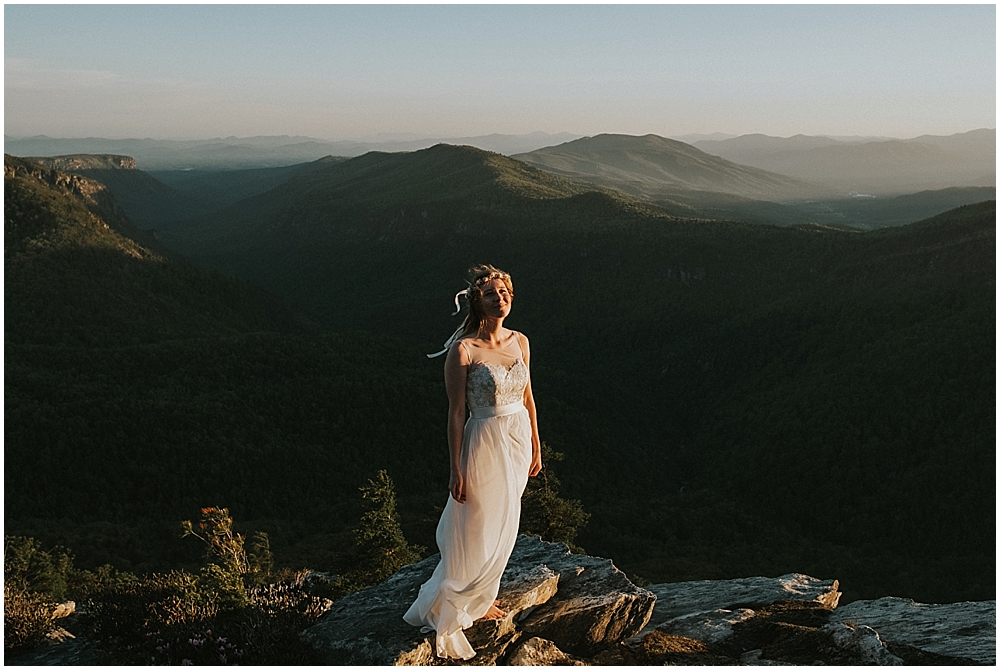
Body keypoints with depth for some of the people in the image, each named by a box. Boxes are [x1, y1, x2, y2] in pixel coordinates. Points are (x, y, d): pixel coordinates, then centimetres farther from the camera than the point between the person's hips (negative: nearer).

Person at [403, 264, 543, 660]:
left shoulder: (520, 342, 3)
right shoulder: (463, 349, -16)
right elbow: (456, 411, -14)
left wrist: (536, 447, 14)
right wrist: (456, 469, -14)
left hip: (518, 440, 6)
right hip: (485, 442, -6)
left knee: (502, 525, 18)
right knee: (477, 531, 4)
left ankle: (482, 598, 38)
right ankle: (444, 612, 23)